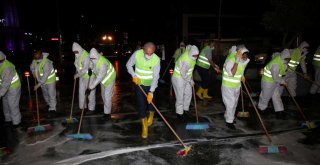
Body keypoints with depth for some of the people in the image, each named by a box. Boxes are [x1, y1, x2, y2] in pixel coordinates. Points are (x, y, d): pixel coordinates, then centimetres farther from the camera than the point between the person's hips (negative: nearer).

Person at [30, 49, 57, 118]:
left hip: (50, 80, -7)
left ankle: (52, 109, 3)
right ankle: (49, 105, 41)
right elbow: (31, 67, 16)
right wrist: (34, 73, -2)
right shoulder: (34, 61, -8)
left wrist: (38, 85, -31)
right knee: (45, 95, 20)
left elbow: (45, 76, -32)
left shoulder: (47, 62, -31)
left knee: (51, 95, -4)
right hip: (42, 81, 7)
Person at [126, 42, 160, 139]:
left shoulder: (156, 59, -22)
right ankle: (144, 126, 11)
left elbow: (155, 77, -23)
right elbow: (129, 65, -2)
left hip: (151, 84, 0)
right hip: (139, 83, 1)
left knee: (150, 101, 11)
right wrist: (134, 76, -16)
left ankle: (151, 114, 47)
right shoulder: (137, 54, -18)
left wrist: (151, 92, -28)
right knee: (141, 104, -3)